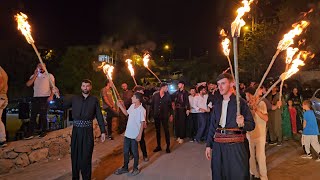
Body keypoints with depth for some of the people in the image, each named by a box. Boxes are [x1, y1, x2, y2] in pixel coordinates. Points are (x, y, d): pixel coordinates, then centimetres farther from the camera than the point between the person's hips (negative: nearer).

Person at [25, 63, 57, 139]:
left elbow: (52, 87, -1)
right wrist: (35, 75, -3)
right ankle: (30, 133, 1)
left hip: (45, 97, -4)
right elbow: (28, 84, 3)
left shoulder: (49, 75, 6)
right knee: (33, 115, 0)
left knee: (43, 115, -2)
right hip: (35, 97, 4)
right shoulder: (33, 76, 17)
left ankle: (43, 131, 8)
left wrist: (51, 95, -15)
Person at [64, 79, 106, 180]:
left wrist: (103, 131, -2)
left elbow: (99, 116, 1)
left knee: (86, 156, 1)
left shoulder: (94, 100, 3)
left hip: (88, 131, -2)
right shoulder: (75, 99, 9)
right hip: (76, 130, 2)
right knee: (75, 155, 11)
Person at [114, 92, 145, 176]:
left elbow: (142, 123, -16)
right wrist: (120, 106, 9)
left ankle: (135, 168, 29)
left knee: (134, 152, 10)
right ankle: (125, 167, 35)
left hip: (135, 135, -7)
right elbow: (126, 113, 18)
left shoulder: (142, 110, -20)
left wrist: (139, 135, -15)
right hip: (127, 133, 7)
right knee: (125, 151, 18)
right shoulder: (132, 106, 1)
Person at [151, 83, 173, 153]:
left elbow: (170, 106, 4)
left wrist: (171, 114, 1)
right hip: (156, 116, 2)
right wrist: (153, 113, 3)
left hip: (165, 116, -1)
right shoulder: (155, 95, 0)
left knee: (166, 131, 1)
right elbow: (152, 105, 6)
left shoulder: (167, 96, -1)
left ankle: (168, 147, 12)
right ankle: (158, 146, 23)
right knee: (157, 131, 10)